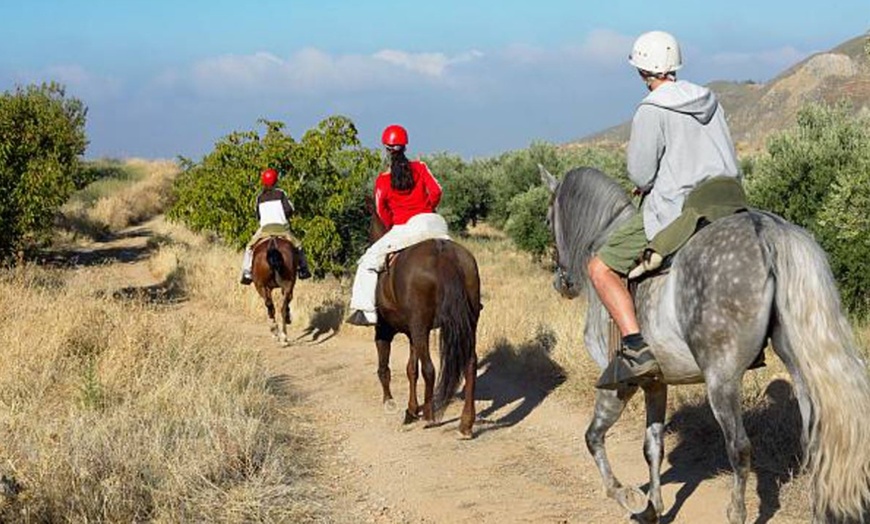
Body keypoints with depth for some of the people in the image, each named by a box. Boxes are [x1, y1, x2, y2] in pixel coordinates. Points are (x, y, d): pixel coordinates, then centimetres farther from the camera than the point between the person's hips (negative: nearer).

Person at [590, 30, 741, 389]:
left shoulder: (651, 111, -12)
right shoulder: (709, 101, 10)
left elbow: (640, 175, -14)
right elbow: (731, 165, 14)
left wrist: (646, 185, 11)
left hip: (672, 212, -7)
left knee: (600, 268, -2)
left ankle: (636, 350, -18)